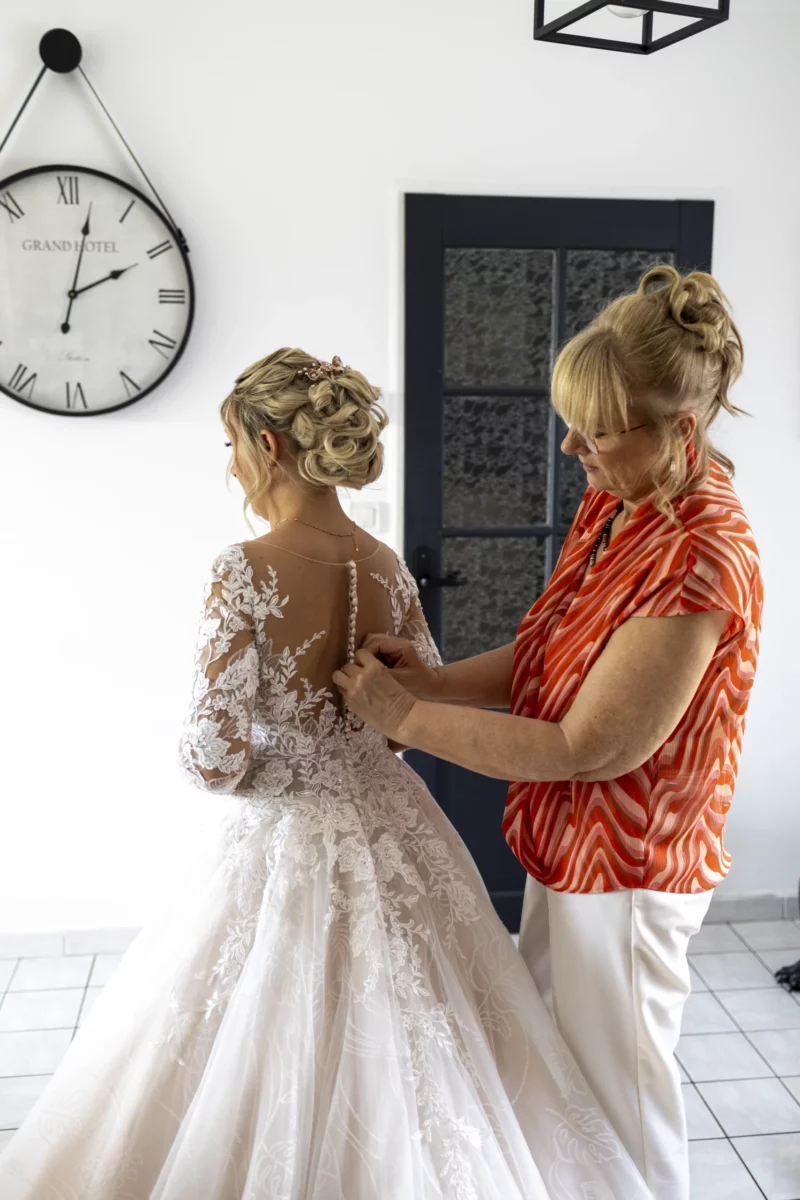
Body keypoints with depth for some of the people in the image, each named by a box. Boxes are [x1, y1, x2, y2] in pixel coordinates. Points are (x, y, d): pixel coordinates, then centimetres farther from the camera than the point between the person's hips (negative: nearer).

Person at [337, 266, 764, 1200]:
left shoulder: (698, 563, -29)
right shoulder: (614, 502, -1)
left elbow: (584, 747, -27)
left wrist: (404, 717, -22)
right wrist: (435, 680, -10)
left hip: (624, 873, -9)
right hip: (570, 844, 9)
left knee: (618, 1090, 14)